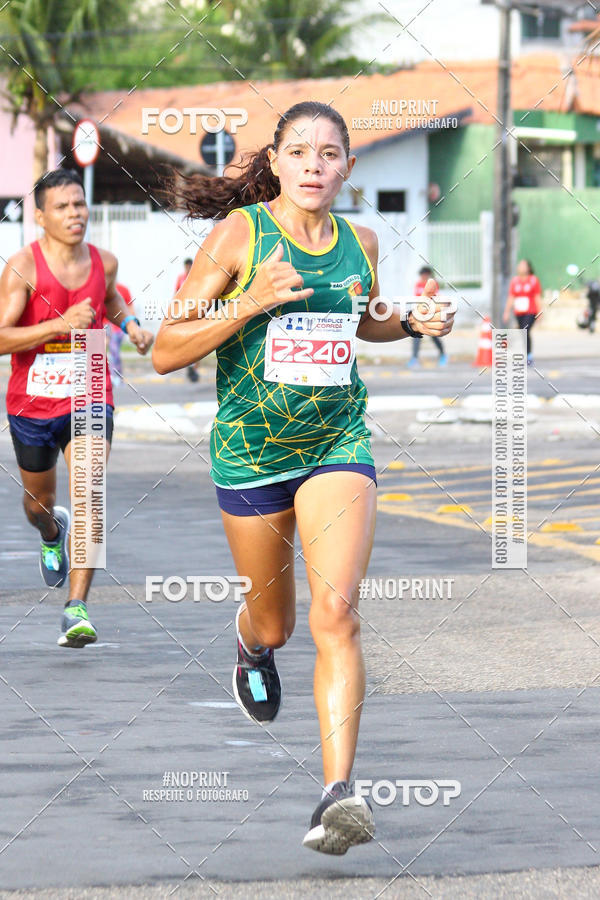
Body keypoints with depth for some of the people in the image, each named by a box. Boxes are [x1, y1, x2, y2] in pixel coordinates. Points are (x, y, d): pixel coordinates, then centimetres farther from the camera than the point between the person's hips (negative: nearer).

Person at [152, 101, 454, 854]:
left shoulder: (359, 242, 3)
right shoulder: (239, 233, -10)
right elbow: (165, 352, -12)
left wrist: (412, 324, 4)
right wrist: (251, 301, -25)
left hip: (337, 445, 1)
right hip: (250, 448, -1)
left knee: (335, 613, -19)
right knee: (273, 622, 15)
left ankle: (338, 792, -24)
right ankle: (251, 645, 54)